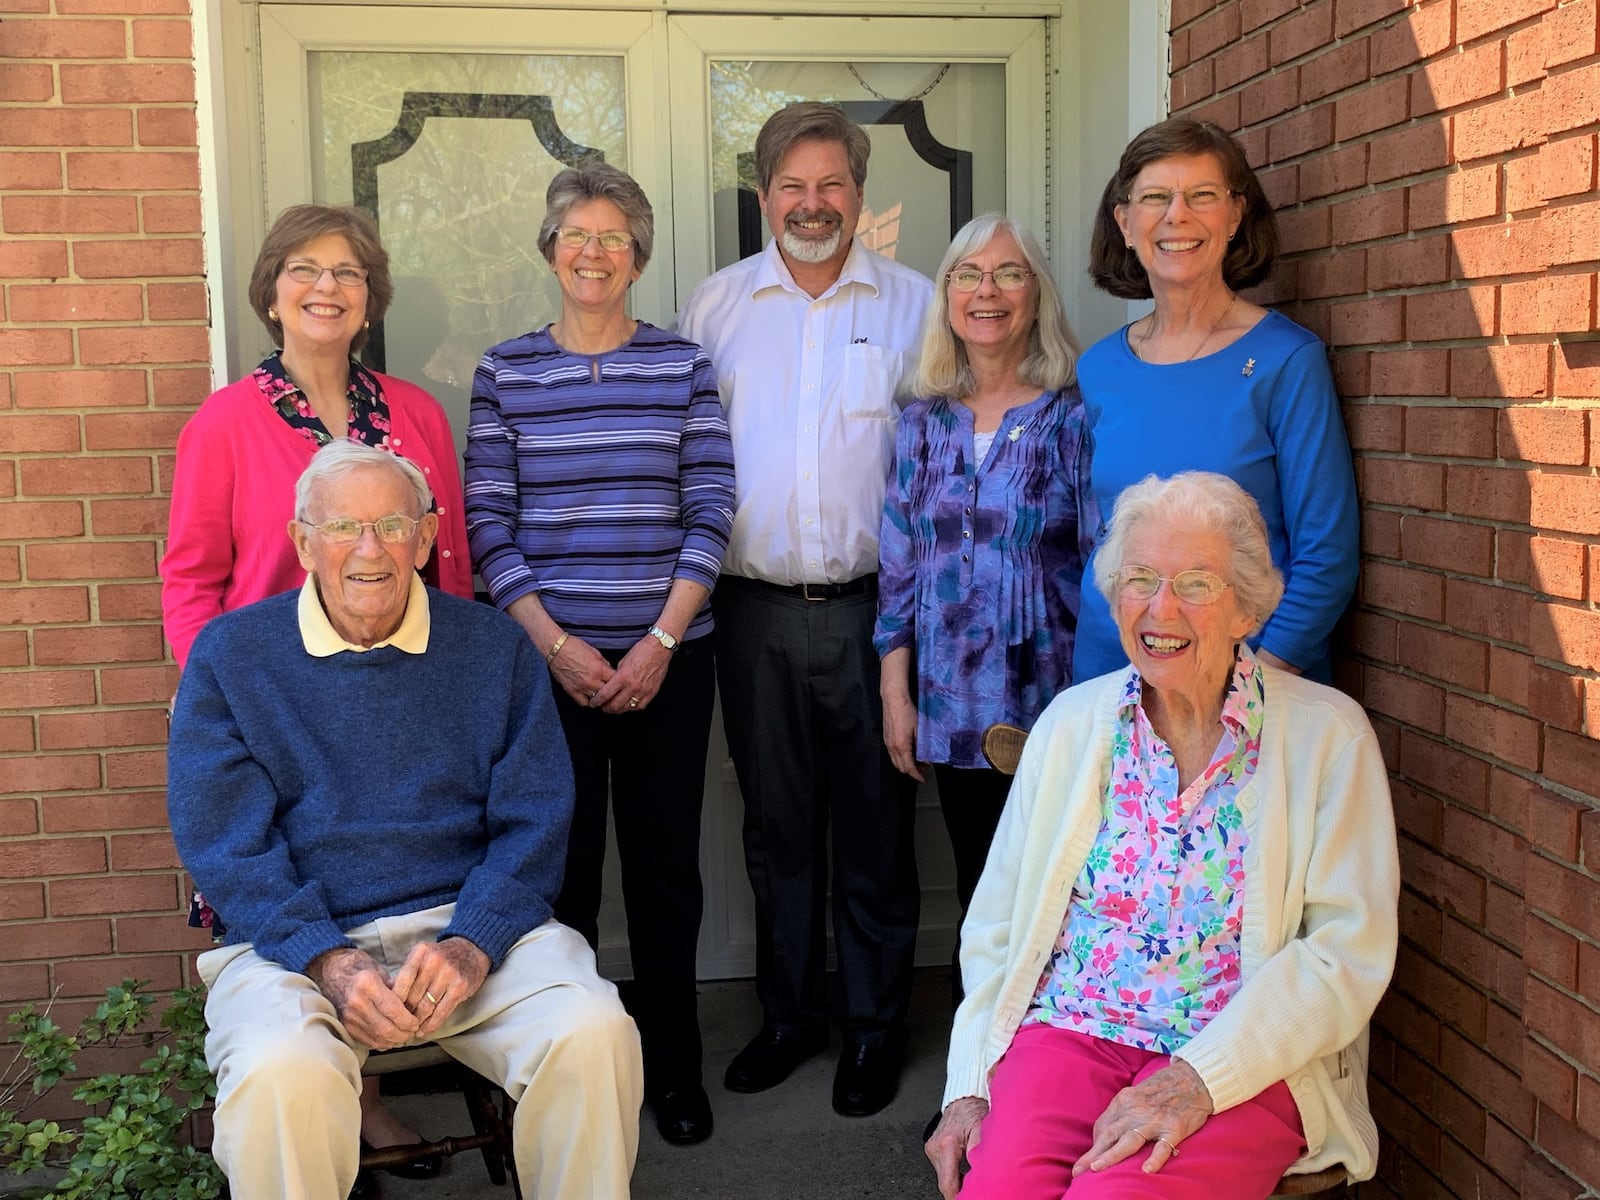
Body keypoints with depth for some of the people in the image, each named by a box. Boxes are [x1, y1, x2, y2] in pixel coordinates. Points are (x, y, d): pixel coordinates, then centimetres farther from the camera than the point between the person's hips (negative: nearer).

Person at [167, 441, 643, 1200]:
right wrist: (327, 960, -17)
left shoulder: (494, 648, 10)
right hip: (298, 939, -1)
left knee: (593, 1035, -27)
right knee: (279, 1077, -33)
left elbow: (535, 822, 4)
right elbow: (222, 838, -2)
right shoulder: (231, 654, 6)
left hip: (473, 921, 1)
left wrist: (472, 944, -14)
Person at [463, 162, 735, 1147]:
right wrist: (554, 642, -9)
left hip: (666, 660, 0)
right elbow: (488, 521, 0)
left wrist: (662, 640, -9)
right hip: (548, 659, 0)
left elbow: (710, 512, 0)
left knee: (665, 864, 7)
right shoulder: (505, 371, 4)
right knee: (560, 866, 6)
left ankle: (675, 1066, 23)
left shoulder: (684, 365, 4)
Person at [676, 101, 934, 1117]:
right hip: (757, 607, 2)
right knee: (778, 825, 12)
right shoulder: (717, 306, 7)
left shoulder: (913, 305, 4)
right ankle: (791, 1013, 28)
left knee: (876, 826, 6)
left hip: (872, 604, -1)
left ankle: (876, 1024, 22)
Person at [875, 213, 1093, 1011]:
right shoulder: (925, 422, 8)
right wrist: (895, 691, 6)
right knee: (979, 895, 13)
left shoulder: (1073, 417, -3)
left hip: (1050, 703, -3)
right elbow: (899, 564, 10)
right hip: (954, 706, 4)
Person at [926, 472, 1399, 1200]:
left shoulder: (1327, 735, 0)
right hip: (1070, 1029, 3)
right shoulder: (1070, 724, 10)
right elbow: (995, 927, 11)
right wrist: (969, 1086, -1)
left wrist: (1200, 1079, -17)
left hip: (1245, 1061, -2)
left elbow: (1350, 949, -7)